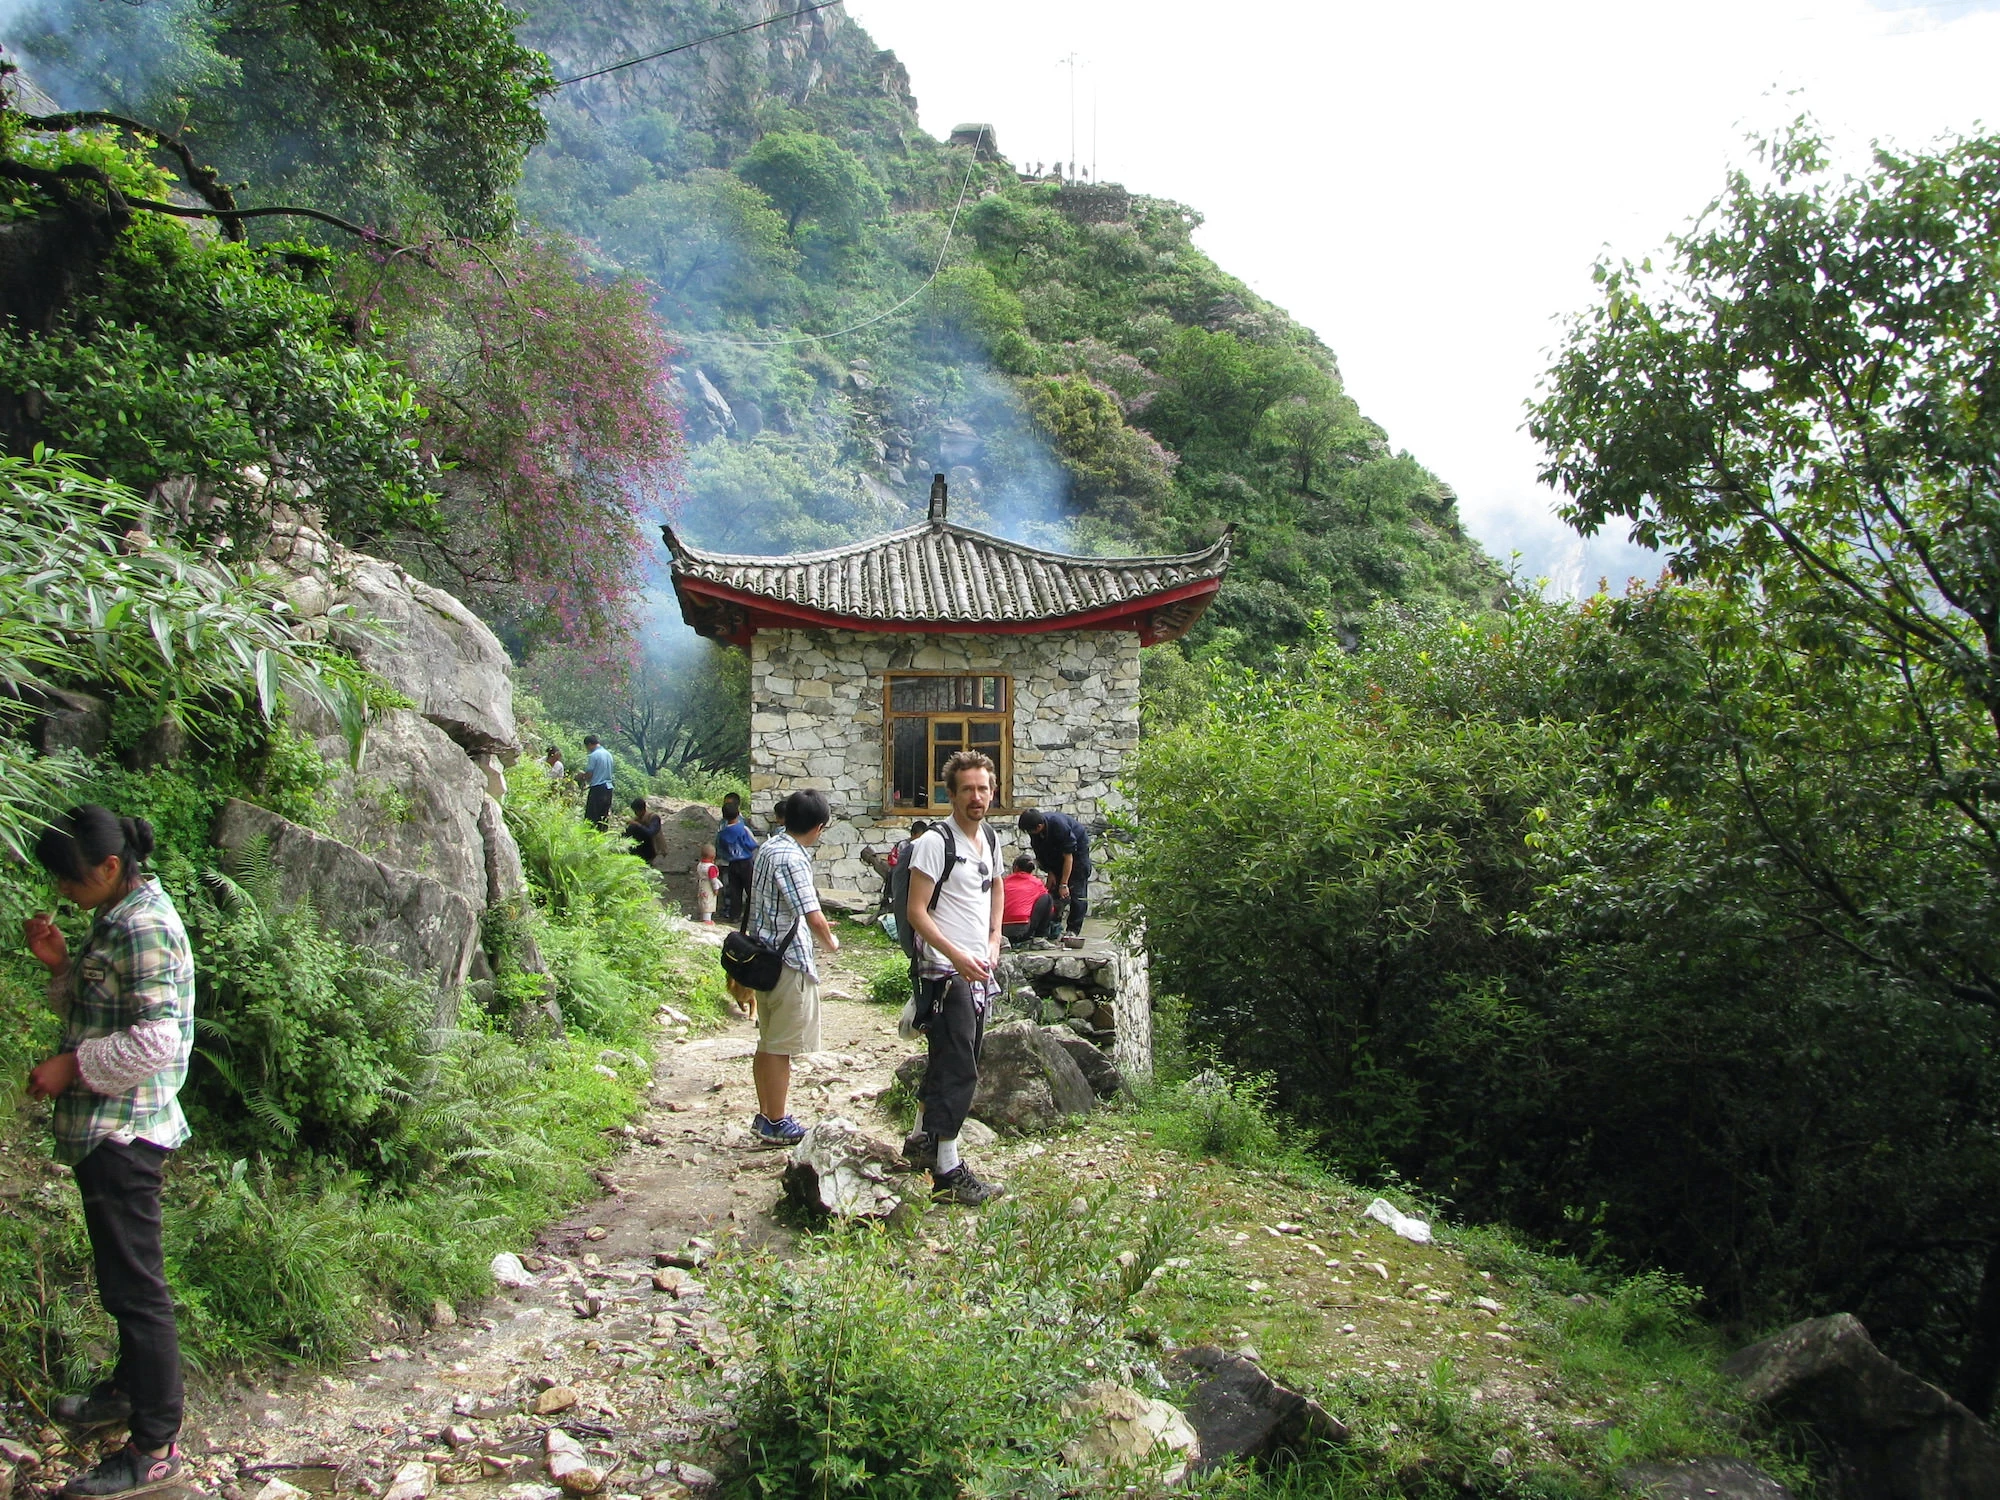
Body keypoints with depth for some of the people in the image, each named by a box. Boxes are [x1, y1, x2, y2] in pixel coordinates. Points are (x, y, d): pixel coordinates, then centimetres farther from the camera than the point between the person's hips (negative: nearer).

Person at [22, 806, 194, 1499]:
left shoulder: (144, 928, -20)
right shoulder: (116, 918, 11)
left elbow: (155, 1041, -24)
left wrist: (70, 1065, -16)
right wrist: (60, 964, 3)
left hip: (125, 1131, -10)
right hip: (106, 1128, 10)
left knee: (135, 1283, -3)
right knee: (123, 1274, 23)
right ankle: (131, 1388, 40)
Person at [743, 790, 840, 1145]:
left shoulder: (771, 846, 9)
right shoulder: (790, 858, -21)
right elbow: (813, 916, -23)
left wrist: (814, 925, 25)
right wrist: (830, 942, -5)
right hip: (789, 960, -10)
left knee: (768, 1044, 16)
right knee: (780, 1047, 0)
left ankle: (765, 1116, 26)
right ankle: (776, 1125, 8)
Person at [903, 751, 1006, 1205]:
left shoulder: (991, 839, 10)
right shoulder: (935, 841, -14)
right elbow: (916, 911, -16)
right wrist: (957, 957, -22)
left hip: (979, 971, 8)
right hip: (944, 971, -8)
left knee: (949, 1061, 17)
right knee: (958, 1069, -9)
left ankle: (921, 1142, 32)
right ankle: (948, 1173, -3)